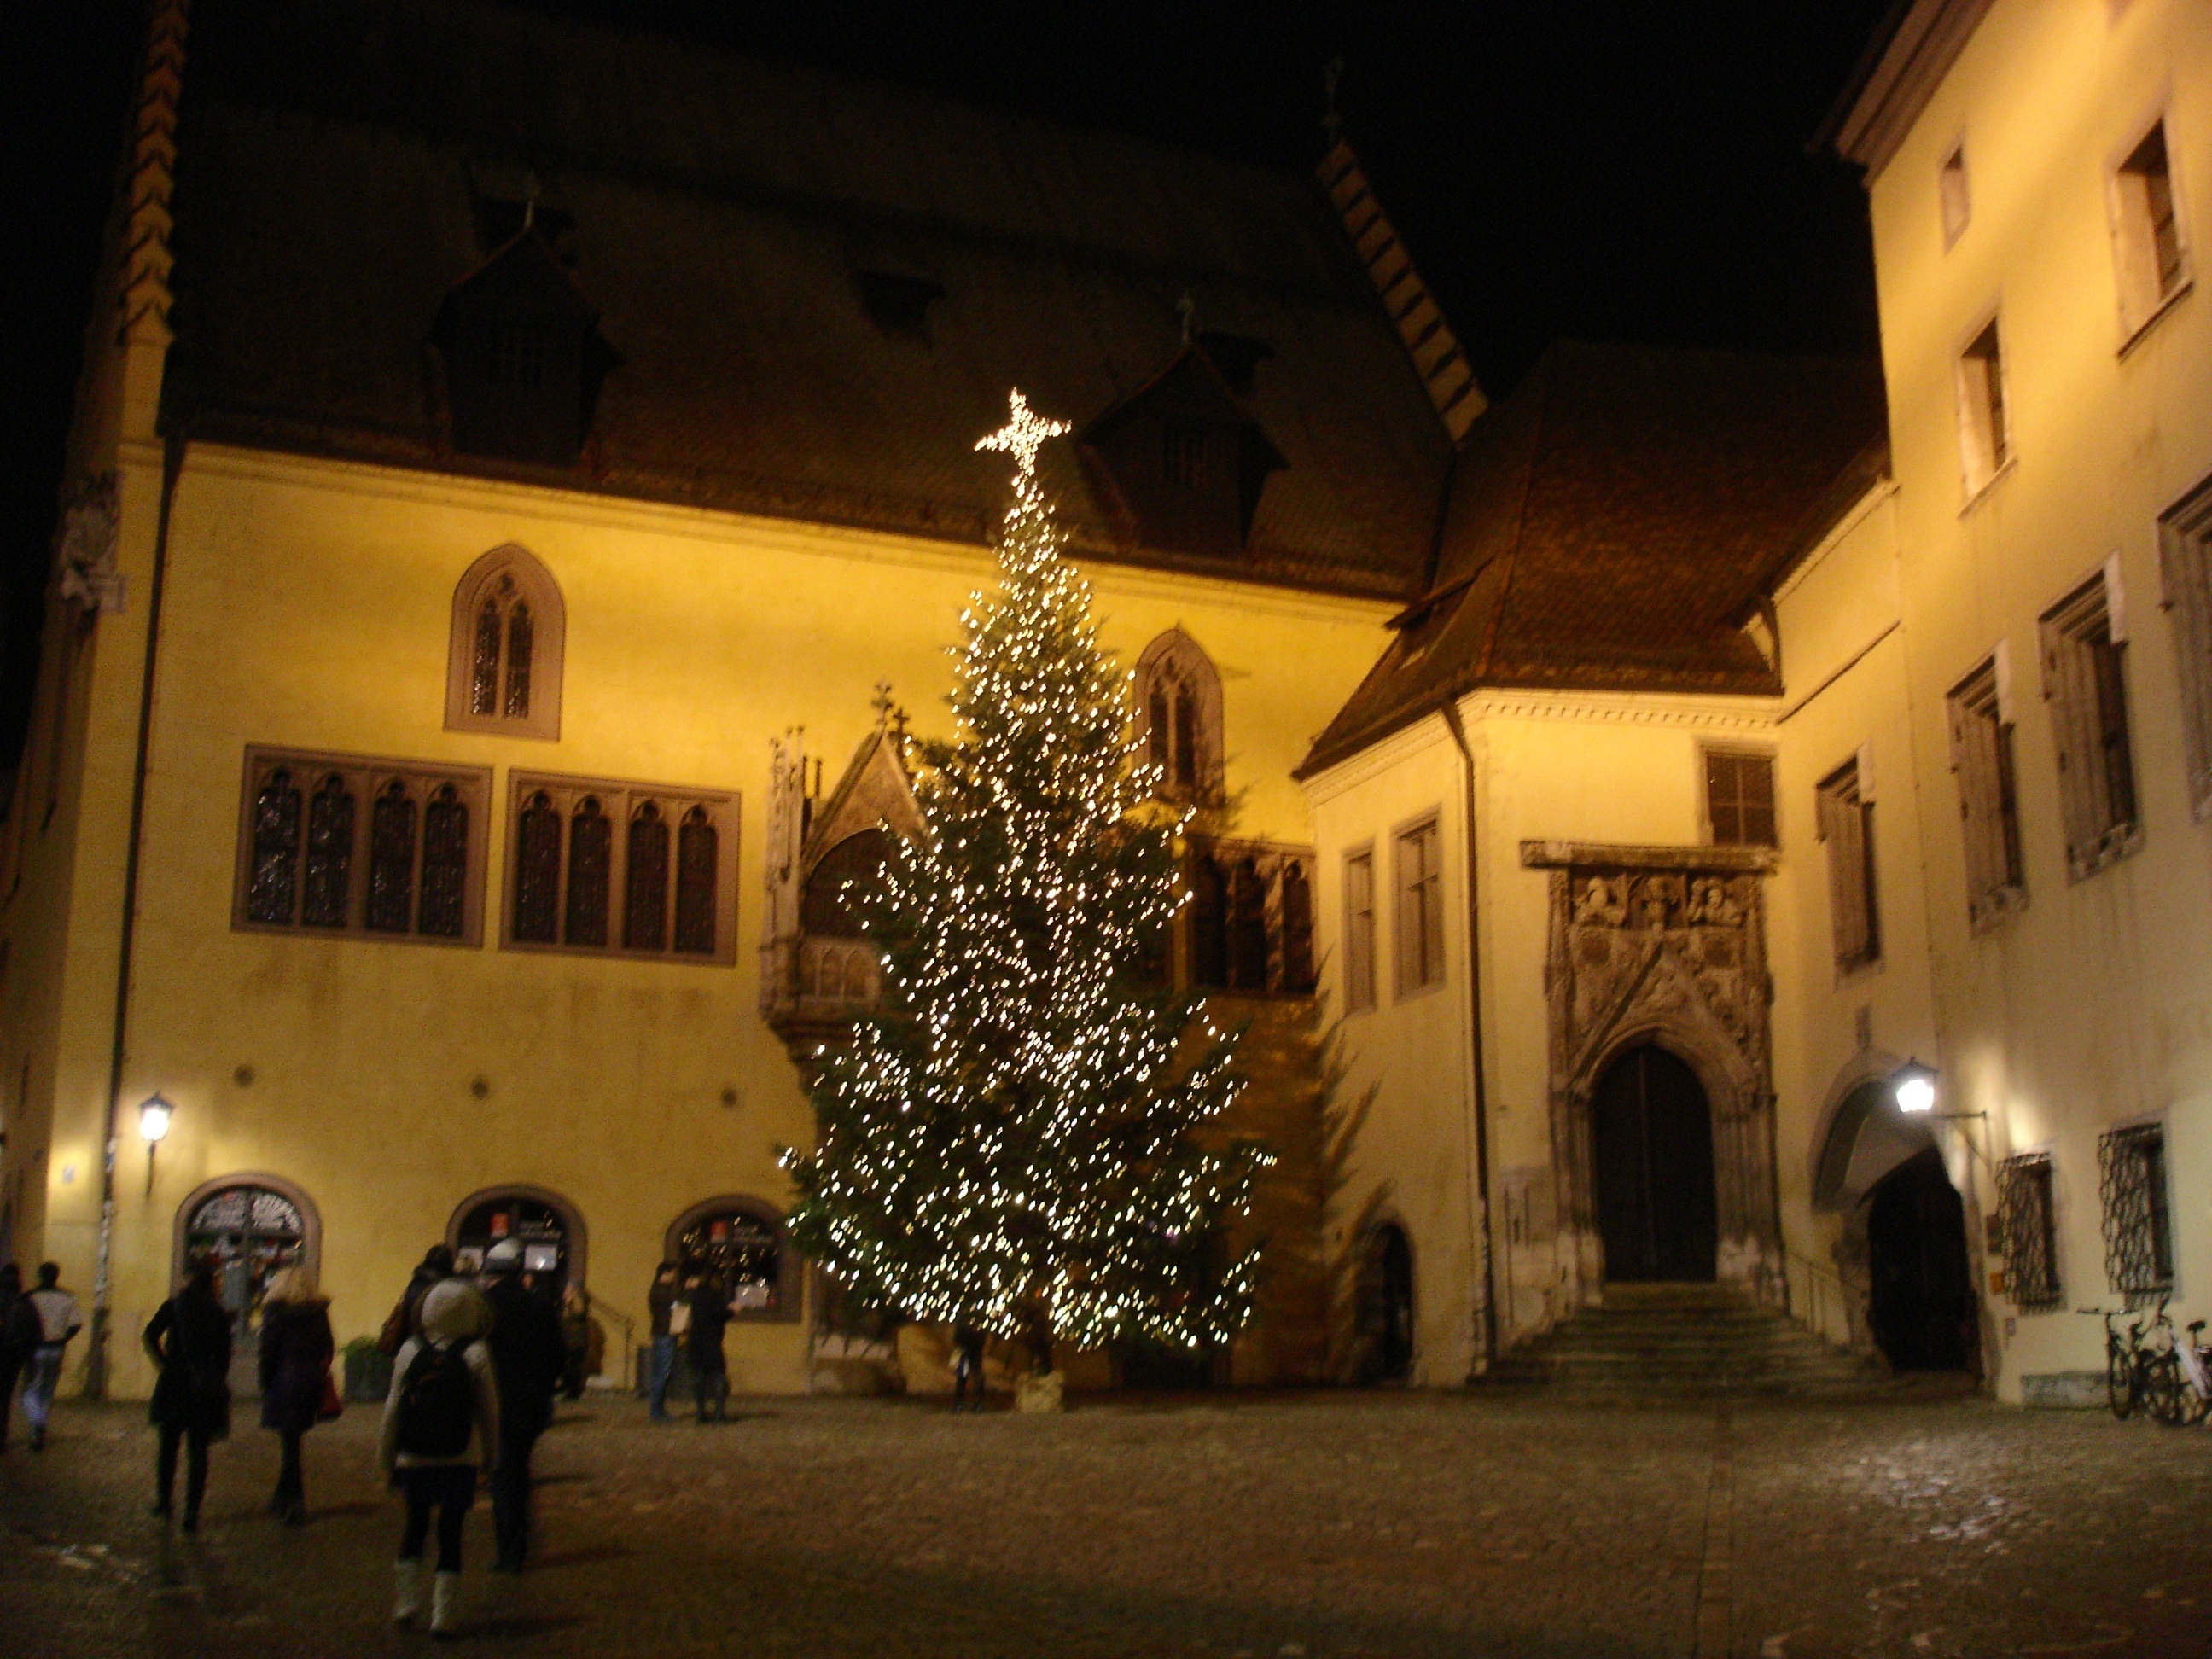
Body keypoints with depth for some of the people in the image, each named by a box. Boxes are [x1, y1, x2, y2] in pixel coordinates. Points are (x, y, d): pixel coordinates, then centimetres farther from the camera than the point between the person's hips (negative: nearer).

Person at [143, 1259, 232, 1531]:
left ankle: (164, 1502, 19)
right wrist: (218, 1383, 12)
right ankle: (192, 1511, -3)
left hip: (174, 1381, -1)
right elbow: (224, 1354, 3)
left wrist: (161, 1362, -1)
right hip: (206, 1386, 1)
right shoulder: (220, 1314, 3)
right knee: (198, 1449, 3)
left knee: (168, 1444, 15)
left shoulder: (174, 1306, -2)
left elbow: (151, 1334, -14)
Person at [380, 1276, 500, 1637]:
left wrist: (387, 1457, 11)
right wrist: (491, 1458, 11)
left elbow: (393, 1408, 1)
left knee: (415, 1525, 21)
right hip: (459, 1459, -1)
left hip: (414, 1458, 1)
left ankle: (408, 1599, 17)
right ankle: (443, 1614, 5)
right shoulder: (476, 1356, -8)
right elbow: (489, 1413, -1)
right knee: (450, 1533, 6)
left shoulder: (409, 1351, -4)